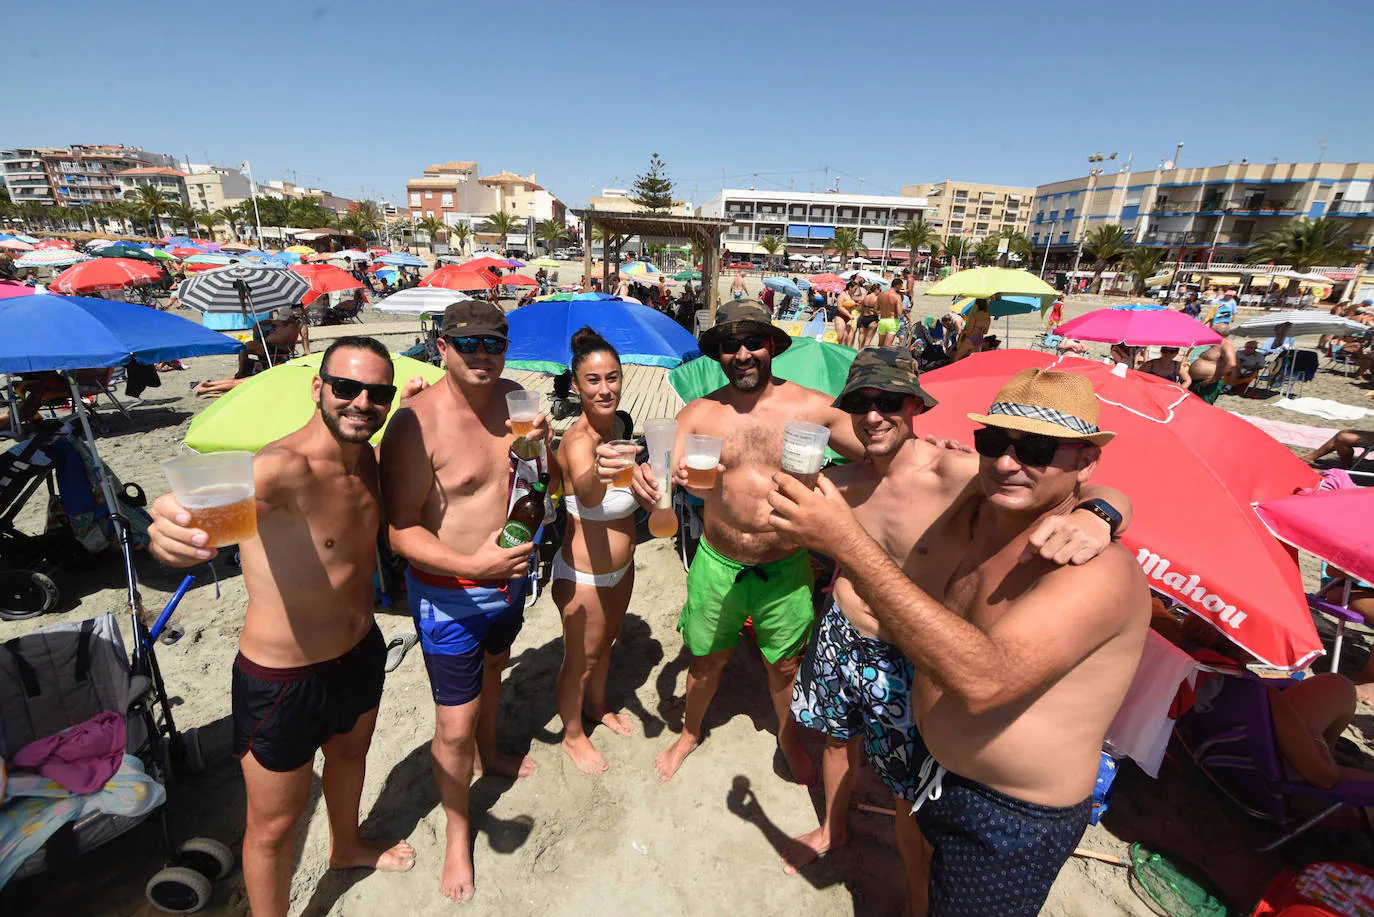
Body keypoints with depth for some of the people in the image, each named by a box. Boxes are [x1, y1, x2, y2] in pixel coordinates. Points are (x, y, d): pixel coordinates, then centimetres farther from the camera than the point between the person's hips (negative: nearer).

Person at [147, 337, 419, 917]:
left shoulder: (365, 459, -4)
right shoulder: (282, 466, -29)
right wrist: (177, 526, -73)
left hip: (361, 655, 8)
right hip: (282, 680, -8)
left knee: (350, 753, 32)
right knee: (275, 824, 14)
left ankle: (347, 846, 62)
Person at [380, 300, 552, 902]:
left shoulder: (514, 399, -5)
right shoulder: (418, 422, -24)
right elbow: (400, 531, -22)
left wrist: (538, 450, -16)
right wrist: (472, 565, -34)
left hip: (509, 578, 6)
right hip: (450, 596, -6)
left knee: (492, 670, 30)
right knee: (454, 725, 6)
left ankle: (489, 753, 61)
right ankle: (457, 834, 35)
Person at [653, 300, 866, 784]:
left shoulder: (812, 407, -9)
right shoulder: (698, 414, -7)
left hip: (786, 567, 0)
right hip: (717, 564, 1)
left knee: (785, 664, 19)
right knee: (706, 658, 20)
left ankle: (788, 736, 52)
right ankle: (690, 733, 51)